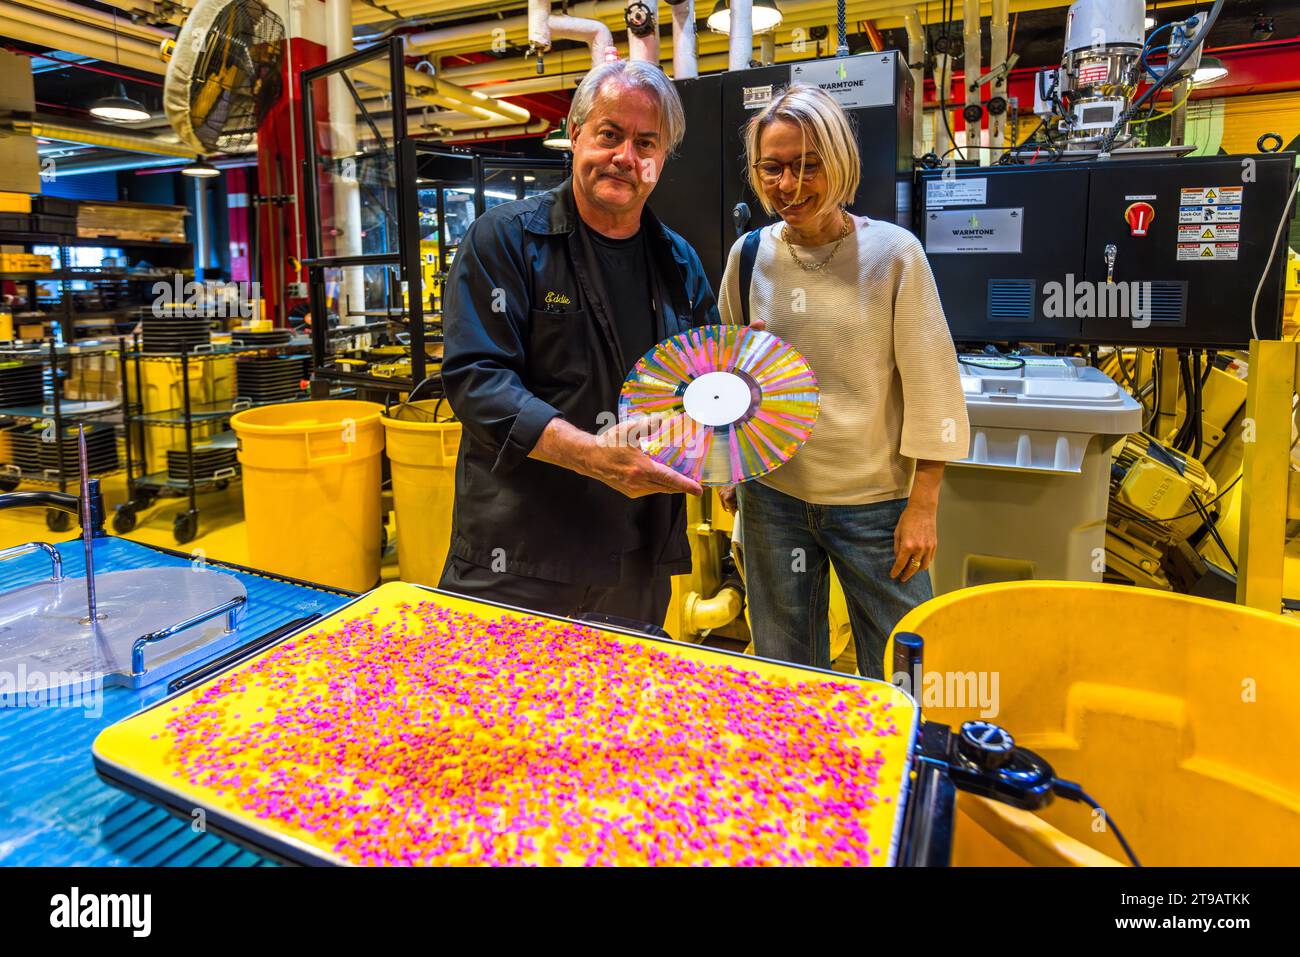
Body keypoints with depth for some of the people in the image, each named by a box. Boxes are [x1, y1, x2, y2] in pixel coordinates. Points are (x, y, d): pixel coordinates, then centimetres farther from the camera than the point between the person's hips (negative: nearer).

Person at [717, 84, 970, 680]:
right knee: (783, 666, 17)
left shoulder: (893, 253, -8)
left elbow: (930, 386, -7)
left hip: (874, 499, -2)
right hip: (772, 496, 3)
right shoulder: (750, 254, 0)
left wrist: (923, 507, -8)